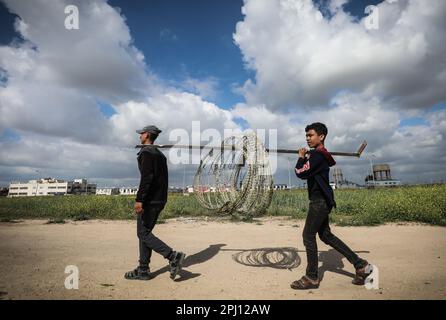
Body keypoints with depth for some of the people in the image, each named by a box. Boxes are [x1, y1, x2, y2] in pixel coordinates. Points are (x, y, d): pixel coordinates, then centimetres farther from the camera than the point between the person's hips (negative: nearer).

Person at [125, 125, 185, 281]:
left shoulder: (146, 152, -10)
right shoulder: (160, 154, 19)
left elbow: (146, 177, -21)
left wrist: (139, 199, -24)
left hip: (149, 200, -9)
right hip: (159, 200, 9)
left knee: (143, 233, -4)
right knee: (145, 232, 13)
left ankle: (173, 256, -10)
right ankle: (143, 270, 17)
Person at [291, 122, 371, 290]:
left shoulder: (317, 155, -16)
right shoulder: (318, 154, 16)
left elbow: (301, 173, -19)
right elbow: (307, 173, 17)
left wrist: (301, 157, -3)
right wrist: (305, 157, 4)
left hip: (320, 201, -11)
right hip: (322, 200, 11)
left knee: (308, 235, -3)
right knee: (325, 235, 17)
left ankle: (311, 278, 8)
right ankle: (360, 265, 23)